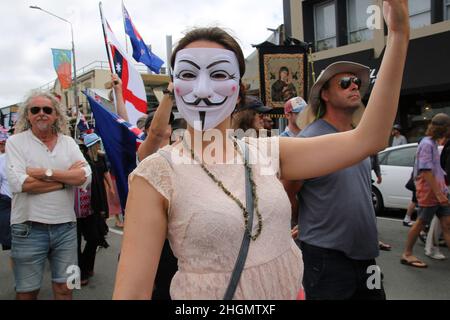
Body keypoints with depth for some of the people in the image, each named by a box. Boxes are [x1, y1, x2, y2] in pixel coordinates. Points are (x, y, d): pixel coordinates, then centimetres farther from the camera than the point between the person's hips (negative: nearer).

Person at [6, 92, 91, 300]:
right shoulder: (16, 142, -2)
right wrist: (68, 175, -11)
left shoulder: (68, 142, 7)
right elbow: (19, 183, -18)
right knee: (28, 290, 12)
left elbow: (85, 177, -7)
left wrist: (45, 172, -17)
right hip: (29, 228, -2)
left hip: (65, 226, 3)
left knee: (64, 286, 12)